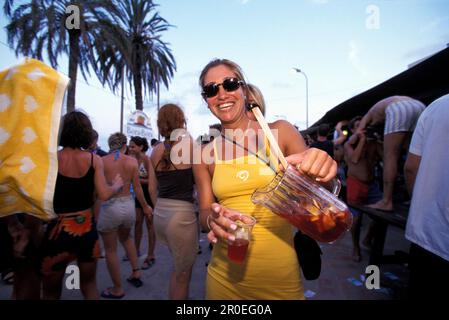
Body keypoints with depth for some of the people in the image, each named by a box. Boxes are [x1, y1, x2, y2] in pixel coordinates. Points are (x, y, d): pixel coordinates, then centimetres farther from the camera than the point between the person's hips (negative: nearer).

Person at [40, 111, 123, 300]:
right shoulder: (94, 159, -5)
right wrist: (117, 185, 8)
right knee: (89, 284, 23)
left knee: (51, 291, 21)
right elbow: (104, 195, -11)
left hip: (59, 228, -1)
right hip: (86, 227, 2)